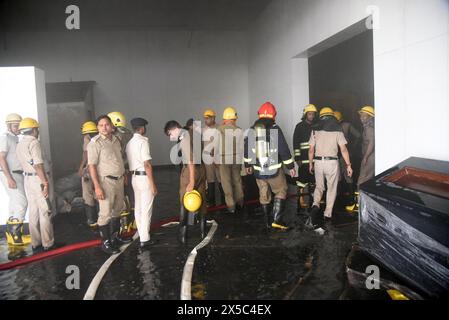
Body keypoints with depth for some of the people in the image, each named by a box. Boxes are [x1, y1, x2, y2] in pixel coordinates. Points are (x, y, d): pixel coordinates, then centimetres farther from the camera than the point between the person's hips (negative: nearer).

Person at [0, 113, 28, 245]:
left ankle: (11, 231, 20)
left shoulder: (15, 139, 15)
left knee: (15, 203, 12)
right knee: (22, 203, -12)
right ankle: (16, 234, -8)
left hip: (16, 174, 9)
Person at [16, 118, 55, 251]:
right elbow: (38, 165, -22)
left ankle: (36, 244, 18)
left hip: (28, 179, 8)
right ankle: (48, 244, 5)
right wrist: (45, 183, -22)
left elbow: (25, 163, 14)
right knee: (45, 212, -1)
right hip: (38, 179, -8)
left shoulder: (19, 145, 13)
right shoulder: (34, 142, -14)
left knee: (33, 212, 12)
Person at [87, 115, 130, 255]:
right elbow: (92, 166, -15)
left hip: (119, 180, 7)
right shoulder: (95, 142, -12)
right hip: (106, 181, -7)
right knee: (106, 213, -3)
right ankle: (105, 242, 10)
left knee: (117, 210, 17)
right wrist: (97, 187, -20)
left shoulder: (116, 140, 9)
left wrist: (124, 176, 16)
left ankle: (115, 236, 33)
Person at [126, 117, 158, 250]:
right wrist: (153, 184, -17)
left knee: (138, 207, 16)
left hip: (134, 177, 8)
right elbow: (147, 165, -20)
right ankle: (145, 239, 3)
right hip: (144, 177, -8)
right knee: (146, 209, -2)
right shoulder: (143, 141, -15)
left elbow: (130, 162, 10)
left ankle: (142, 234, 30)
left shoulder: (129, 143, 9)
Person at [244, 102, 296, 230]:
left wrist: (248, 165, 24)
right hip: (274, 169, -5)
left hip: (258, 170, 5)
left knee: (264, 195, 15)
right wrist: (291, 166, -3)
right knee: (280, 192, 10)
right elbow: (284, 150, -11)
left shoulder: (252, 130, 5)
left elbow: (247, 149, 12)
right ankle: (277, 220, 0)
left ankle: (269, 222, 24)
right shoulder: (275, 129, -11)